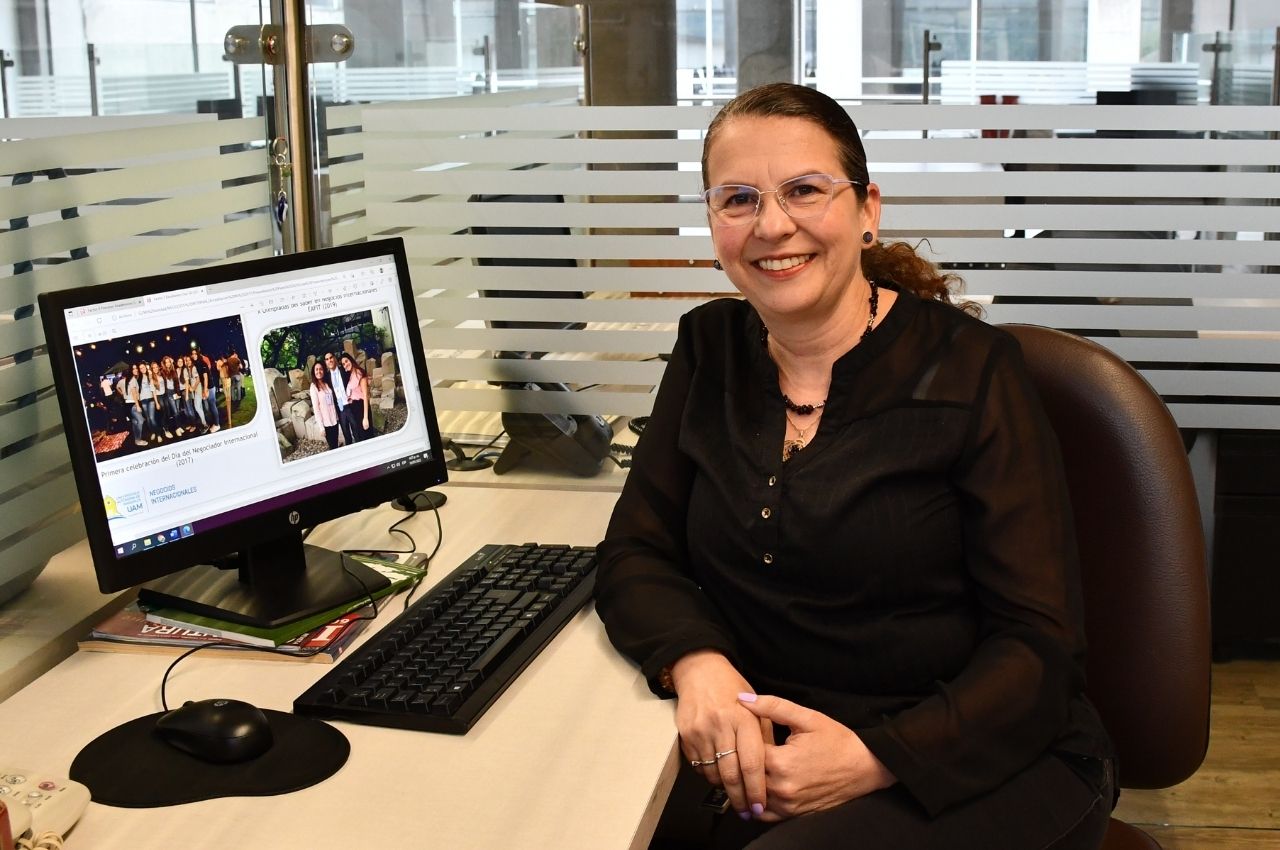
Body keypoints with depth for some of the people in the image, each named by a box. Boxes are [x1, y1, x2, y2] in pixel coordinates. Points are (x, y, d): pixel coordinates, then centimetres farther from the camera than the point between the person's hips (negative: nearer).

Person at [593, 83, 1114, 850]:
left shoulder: (972, 370, -8)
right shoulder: (711, 350, 6)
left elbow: (1042, 648, -10)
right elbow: (635, 553, 4)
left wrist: (877, 758, -24)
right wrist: (696, 662, -17)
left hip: (983, 766, -5)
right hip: (775, 755, 5)